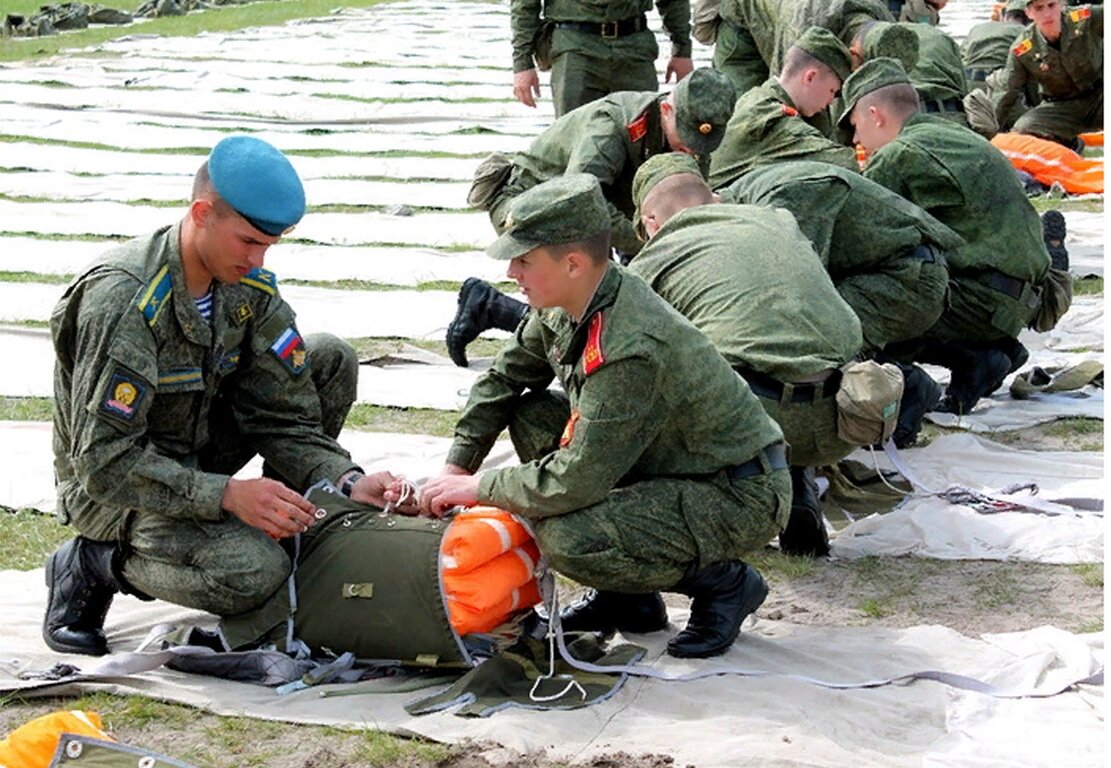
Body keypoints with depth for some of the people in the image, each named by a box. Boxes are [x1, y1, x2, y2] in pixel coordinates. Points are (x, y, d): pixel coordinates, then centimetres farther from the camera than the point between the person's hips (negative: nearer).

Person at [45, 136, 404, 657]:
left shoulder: (251, 286, -6)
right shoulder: (124, 299, -29)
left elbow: (282, 416, -4)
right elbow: (105, 463, -29)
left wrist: (347, 483, -22)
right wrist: (228, 494, -35)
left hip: (197, 449, 7)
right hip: (108, 483, -7)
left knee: (331, 360, -6)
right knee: (252, 572, -32)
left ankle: (292, 531, 6)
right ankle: (94, 563, -5)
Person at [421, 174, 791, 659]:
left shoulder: (630, 351, -31)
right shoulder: (564, 310, -3)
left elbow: (575, 480, -30)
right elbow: (503, 378, 14)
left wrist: (477, 489, -16)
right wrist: (455, 469, 6)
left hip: (744, 498, -10)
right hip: (676, 465, 10)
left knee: (566, 538, -27)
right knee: (531, 414, 4)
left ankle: (723, 583, -2)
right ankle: (629, 601, 10)